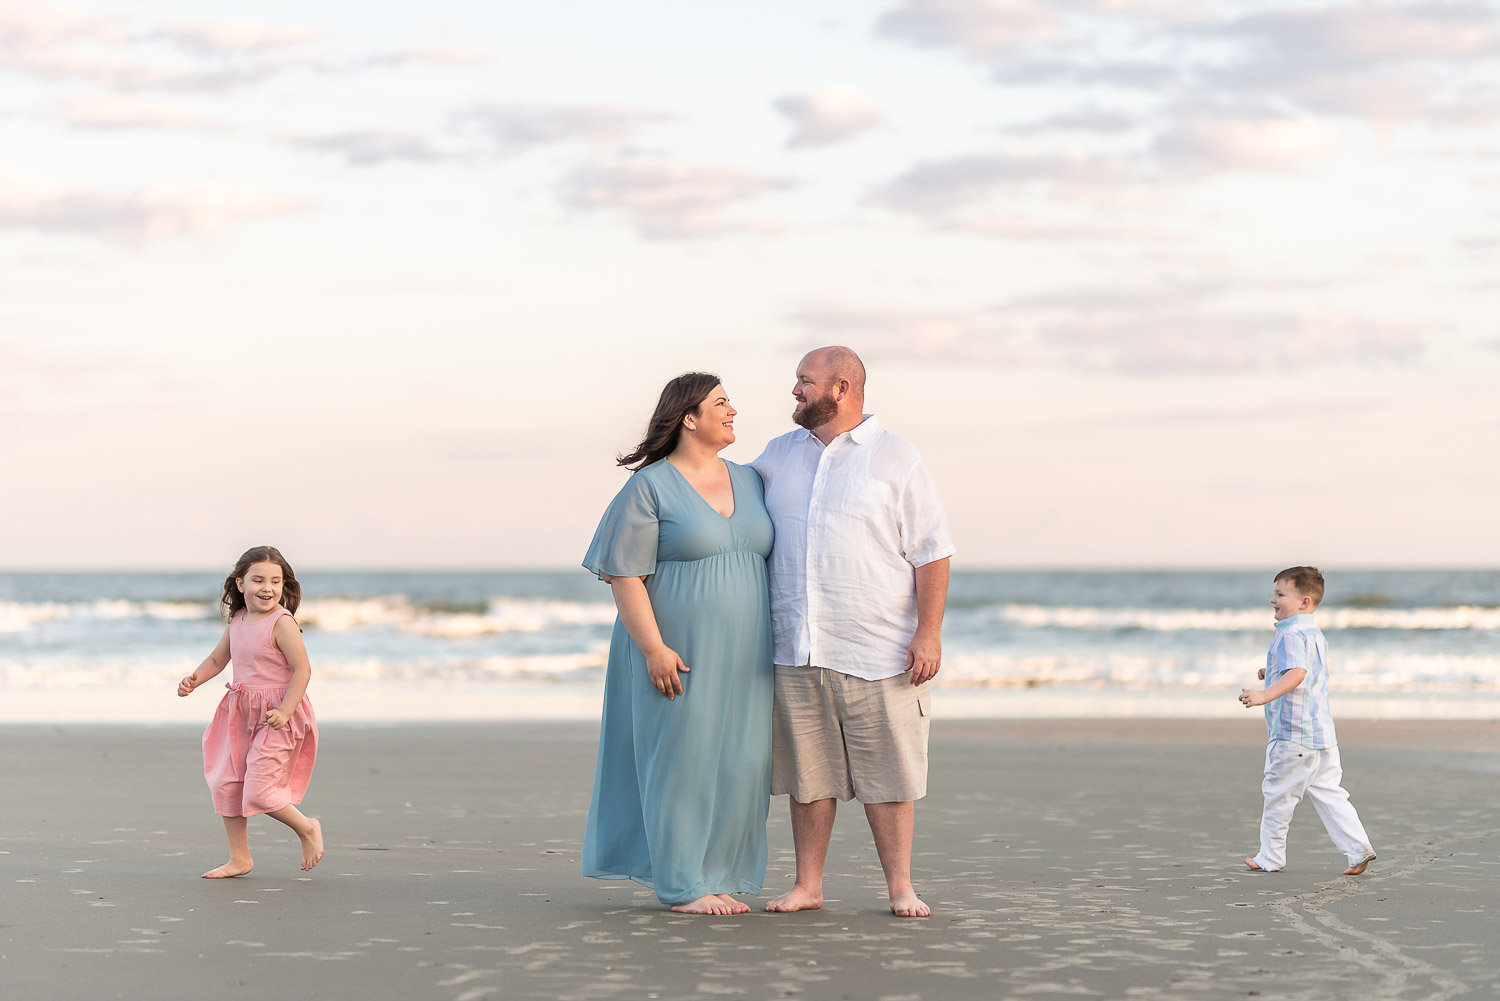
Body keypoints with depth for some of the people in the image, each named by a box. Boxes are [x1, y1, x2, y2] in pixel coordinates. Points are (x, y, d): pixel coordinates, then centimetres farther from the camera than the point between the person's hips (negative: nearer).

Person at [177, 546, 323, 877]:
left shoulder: (281, 623, -15)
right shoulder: (237, 621, 7)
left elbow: (302, 669, -17)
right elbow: (217, 659, 20)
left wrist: (285, 710, -25)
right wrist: (194, 680, 2)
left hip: (276, 716, -8)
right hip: (241, 714, 8)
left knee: (258, 791, -13)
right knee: (225, 784, 7)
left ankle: (307, 829, 13)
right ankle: (239, 859, 19)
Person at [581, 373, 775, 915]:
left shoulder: (749, 482, 12)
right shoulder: (649, 488, -6)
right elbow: (624, 574, -11)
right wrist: (654, 649, -18)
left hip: (741, 660, 6)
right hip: (677, 656, -6)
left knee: (739, 766, 4)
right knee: (680, 761, -3)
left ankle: (717, 879, 14)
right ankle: (681, 886, 4)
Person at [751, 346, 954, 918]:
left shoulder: (897, 460, 0)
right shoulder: (780, 455, 13)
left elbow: (932, 552, -3)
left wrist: (929, 632, -11)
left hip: (878, 653, -4)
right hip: (797, 652, 4)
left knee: (886, 773, 0)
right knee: (807, 772, 7)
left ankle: (901, 889, 7)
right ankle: (808, 886, 14)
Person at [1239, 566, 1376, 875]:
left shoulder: (1291, 635, -15)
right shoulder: (1316, 634, 17)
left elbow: (1297, 673, -32)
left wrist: (1265, 695, -42)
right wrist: (1274, 674, 39)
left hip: (1292, 734, -9)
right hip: (1322, 731, 9)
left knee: (1277, 793, 3)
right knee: (1329, 794, 9)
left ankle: (1270, 857, 12)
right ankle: (1359, 849, 0)